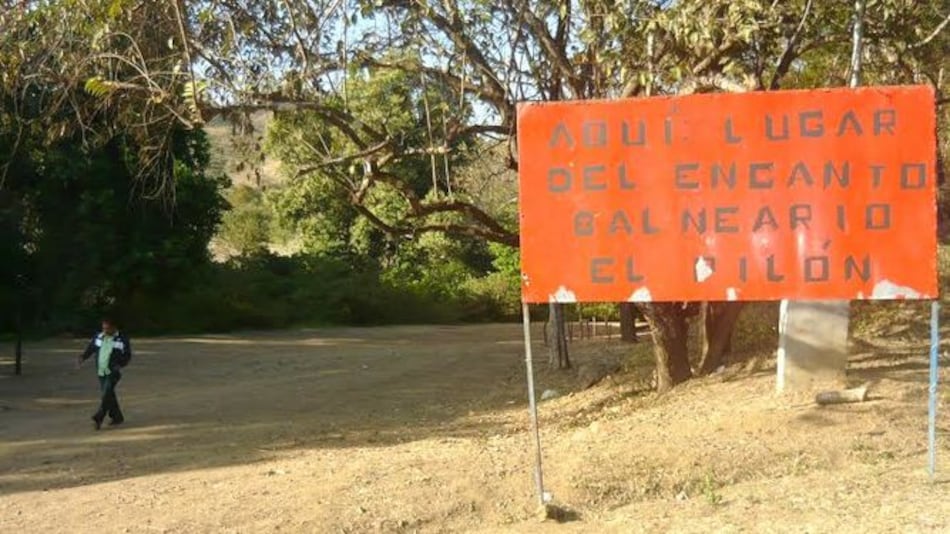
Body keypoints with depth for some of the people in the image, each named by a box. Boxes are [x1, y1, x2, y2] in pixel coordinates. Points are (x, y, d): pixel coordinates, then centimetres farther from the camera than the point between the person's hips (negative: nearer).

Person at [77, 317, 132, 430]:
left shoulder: (122, 340, -4)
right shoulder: (98, 338, 7)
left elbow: (127, 355, -1)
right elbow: (89, 349, 12)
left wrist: (120, 365, -18)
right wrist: (82, 357, -7)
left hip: (113, 372, -5)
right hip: (101, 372, 5)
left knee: (107, 393, -18)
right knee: (109, 395, 10)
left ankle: (98, 418, -24)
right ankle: (117, 417, 22)